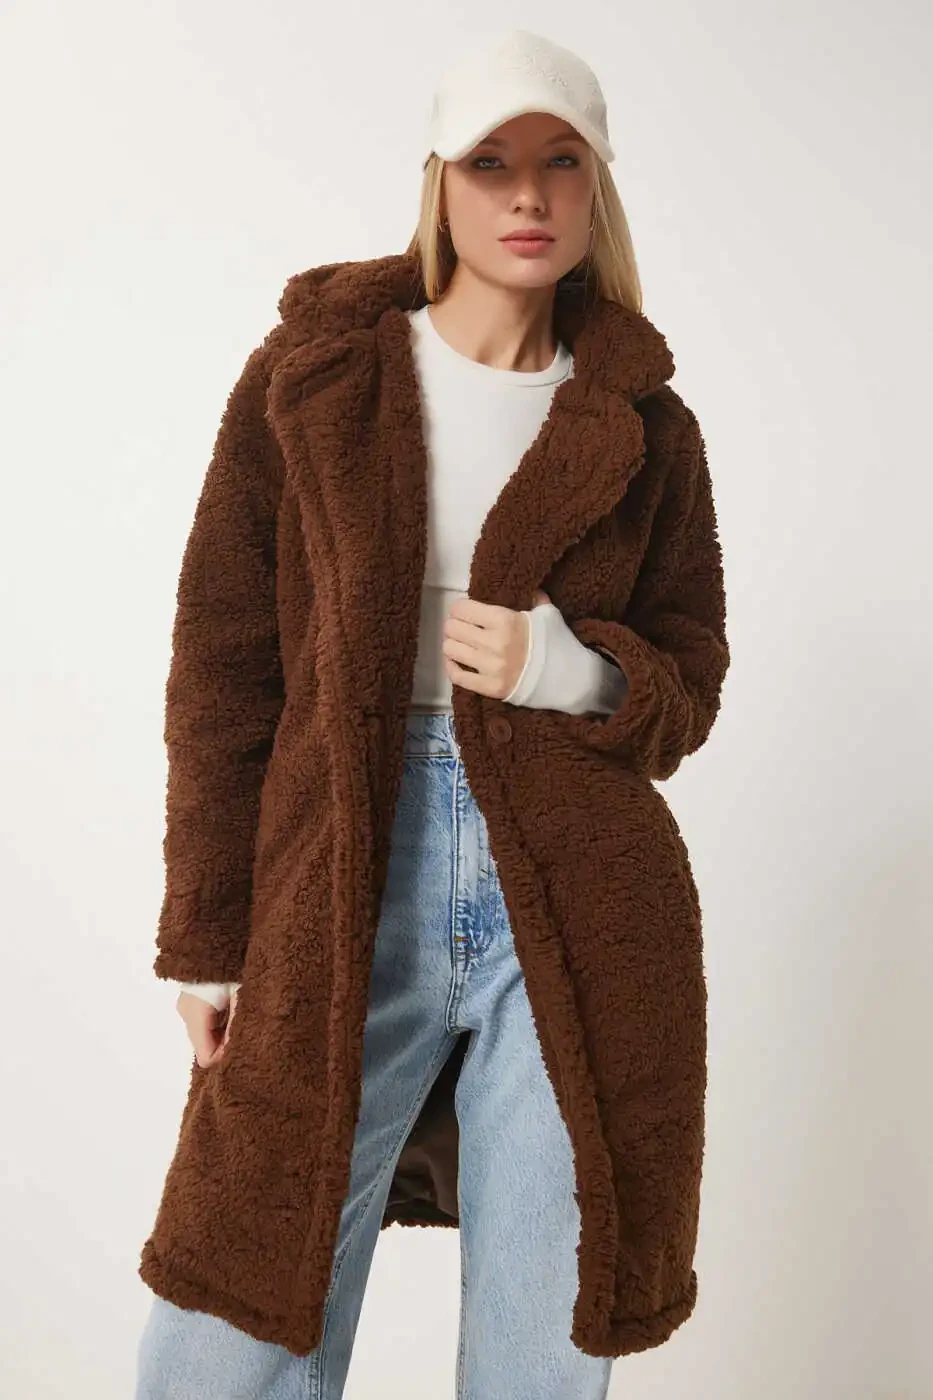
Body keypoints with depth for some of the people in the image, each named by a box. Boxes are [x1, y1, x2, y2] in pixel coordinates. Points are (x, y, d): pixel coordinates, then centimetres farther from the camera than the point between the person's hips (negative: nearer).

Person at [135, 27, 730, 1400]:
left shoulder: (644, 424, 7)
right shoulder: (310, 376, 4)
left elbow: (688, 685, 12)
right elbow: (223, 669, 3)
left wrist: (570, 669, -11)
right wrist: (209, 941, 0)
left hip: (575, 915, 1)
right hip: (341, 903, 0)